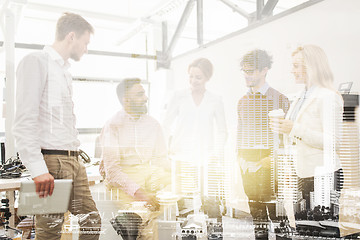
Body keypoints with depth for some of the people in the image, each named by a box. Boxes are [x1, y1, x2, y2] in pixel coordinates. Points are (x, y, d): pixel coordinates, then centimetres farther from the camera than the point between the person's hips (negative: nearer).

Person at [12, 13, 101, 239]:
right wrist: (38, 169, -21)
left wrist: (76, 157, 18)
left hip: (73, 161, 9)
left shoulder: (65, 69, 21)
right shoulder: (36, 62, -5)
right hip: (52, 161, -9)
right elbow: (25, 121, -15)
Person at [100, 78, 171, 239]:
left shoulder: (153, 124, 13)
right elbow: (112, 170, -11)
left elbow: (162, 158, 17)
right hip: (123, 183, -5)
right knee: (143, 214, -28)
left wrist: (159, 174, -6)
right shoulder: (112, 126, -3)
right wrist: (136, 191, -22)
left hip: (151, 175, 5)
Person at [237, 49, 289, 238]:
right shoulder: (242, 101, 12)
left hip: (270, 163, -4)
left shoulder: (280, 99, -2)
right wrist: (241, 159, 3)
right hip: (248, 165, 4)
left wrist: (266, 161, -13)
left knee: (275, 211, -1)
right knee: (255, 211, 10)